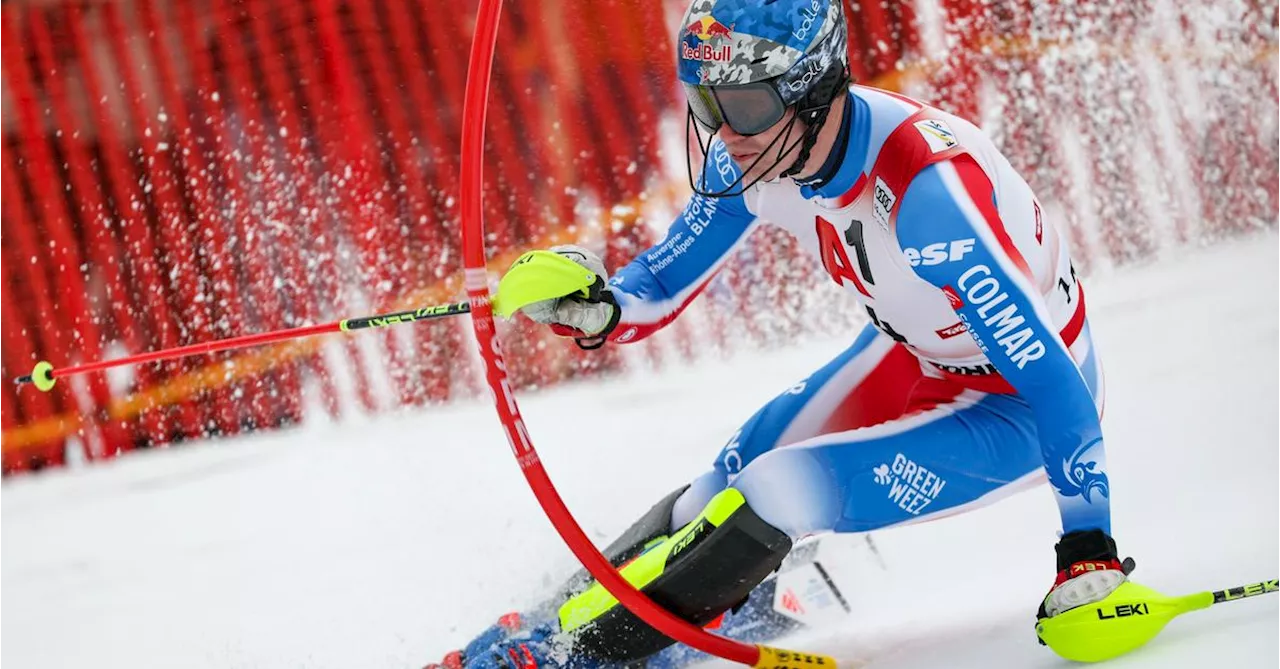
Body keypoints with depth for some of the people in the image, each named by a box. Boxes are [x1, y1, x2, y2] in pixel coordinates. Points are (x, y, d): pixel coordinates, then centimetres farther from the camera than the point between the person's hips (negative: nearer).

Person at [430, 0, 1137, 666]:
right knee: (731, 481, 3)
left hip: (1016, 404, -7)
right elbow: (662, 282, -2)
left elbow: (1051, 380, -37)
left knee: (781, 492, -19)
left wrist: (1089, 549, -38)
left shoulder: (924, 190, -39)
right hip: (910, 357, 7)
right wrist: (600, 309, -25)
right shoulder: (754, 148, -16)